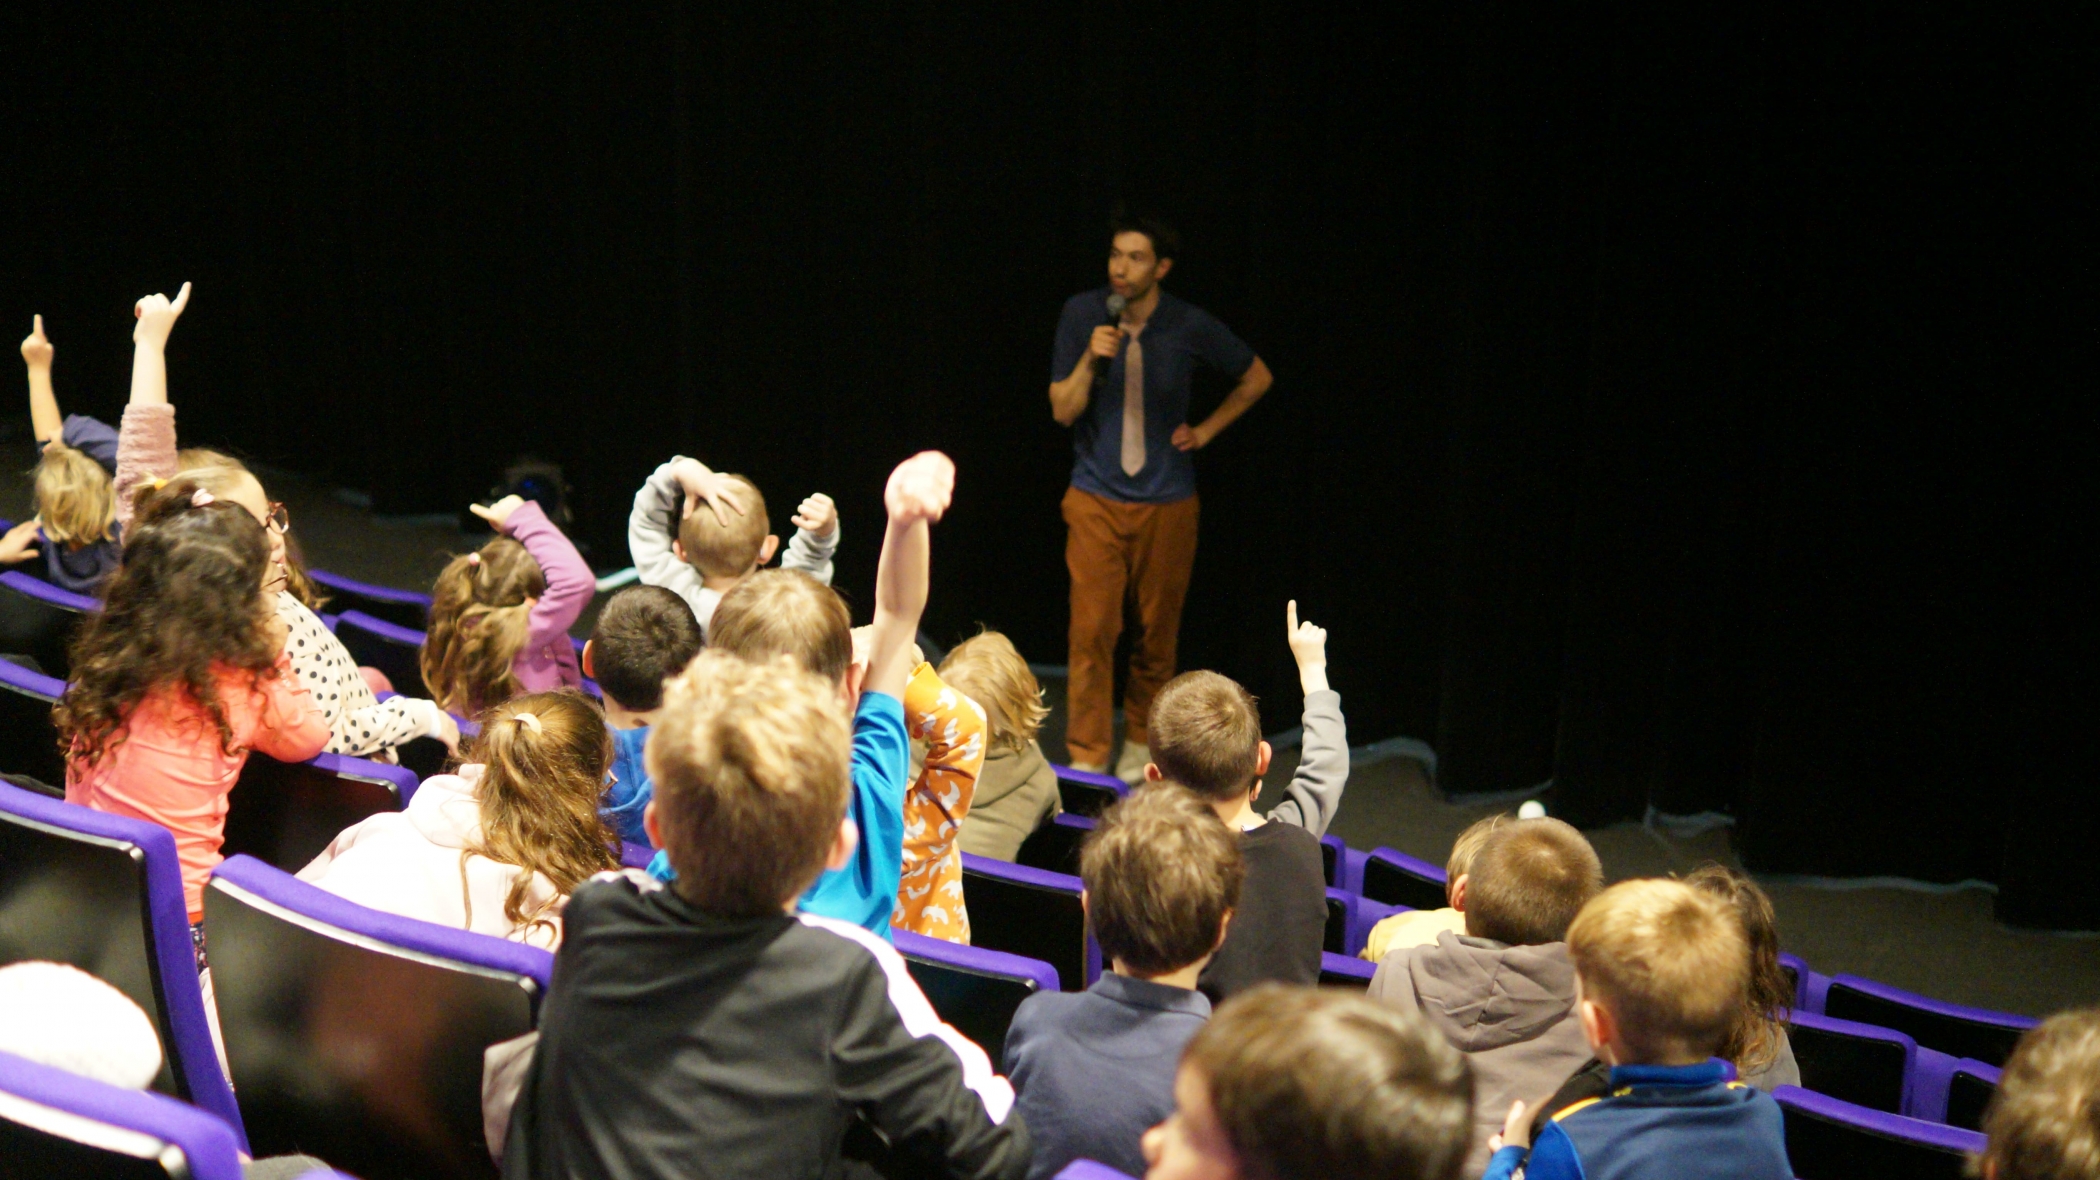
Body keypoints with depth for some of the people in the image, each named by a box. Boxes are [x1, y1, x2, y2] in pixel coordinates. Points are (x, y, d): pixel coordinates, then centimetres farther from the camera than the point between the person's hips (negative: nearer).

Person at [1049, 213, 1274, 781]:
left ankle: (1140, 742, 26)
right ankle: (1086, 757, 3)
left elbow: (1257, 377, 11)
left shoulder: (1190, 327, -7)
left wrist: (1206, 430, 5)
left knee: (1158, 633, 8)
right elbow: (1062, 411, -5)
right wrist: (1090, 360, -21)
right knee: (1092, 630, -6)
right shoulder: (1082, 314, -6)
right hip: (1096, 500, 0)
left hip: (1166, 504, 0)